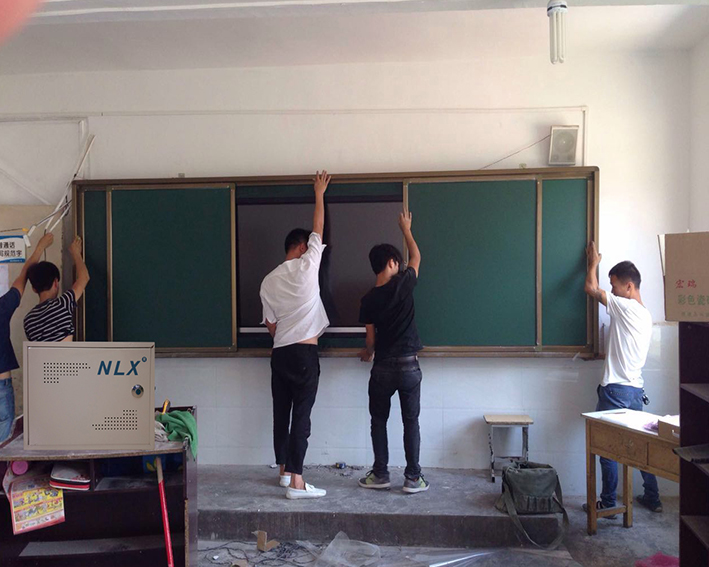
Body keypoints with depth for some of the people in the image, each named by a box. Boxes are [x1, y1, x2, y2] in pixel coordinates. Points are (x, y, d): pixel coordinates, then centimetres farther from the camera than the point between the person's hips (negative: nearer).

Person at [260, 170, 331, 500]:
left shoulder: (268, 281, 8)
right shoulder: (307, 266, -6)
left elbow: (271, 326, 10)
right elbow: (318, 227, 5)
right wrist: (319, 194, 16)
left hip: (279, 353, 6)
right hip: (304, 353, -6)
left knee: (281, 414, 13)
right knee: (301, 417, -5)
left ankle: (284, 471, 26)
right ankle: (296, 482, -6)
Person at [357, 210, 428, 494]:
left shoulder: (368, 299, -2)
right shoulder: (403, 283, -8)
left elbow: (371, 338, 5)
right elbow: (416, 257, 11)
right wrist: (406, 229, 24)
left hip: (383, 367, 1)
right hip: (409, 365, -1)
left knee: (379, 421, 14)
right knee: (411, 422, 7)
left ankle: (380, 475, 18)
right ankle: (413, 478, 10)